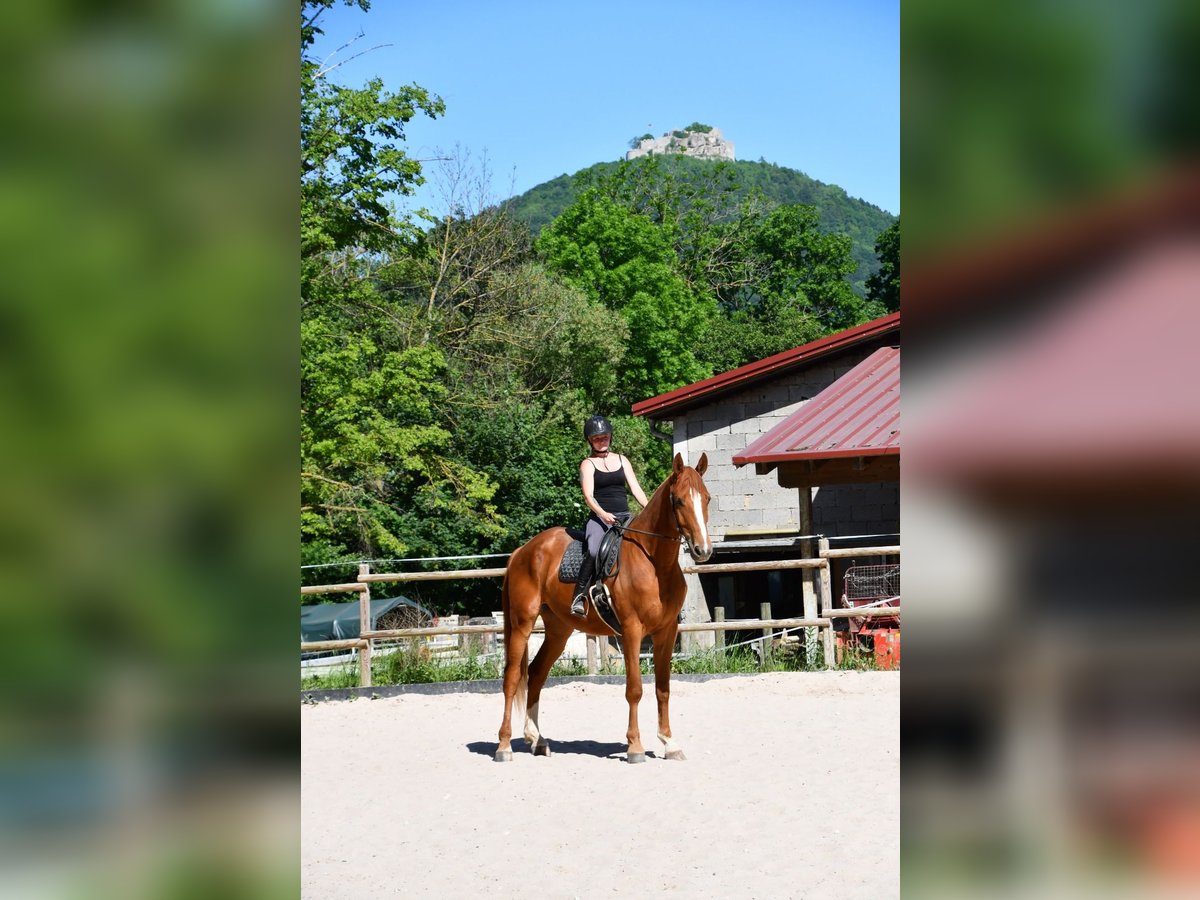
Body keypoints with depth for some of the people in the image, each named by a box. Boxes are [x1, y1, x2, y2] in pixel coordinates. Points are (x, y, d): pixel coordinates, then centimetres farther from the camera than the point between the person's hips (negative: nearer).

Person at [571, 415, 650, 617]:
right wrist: (602, 513, -27)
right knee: (594, 551, -33)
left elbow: (636, 488, 12)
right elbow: (588, 495, -8)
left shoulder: (621, 460, 18)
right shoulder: (588, 464, 6)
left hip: (625, 517, 4)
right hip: (600, 517, -4)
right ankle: (579, 596, -25)